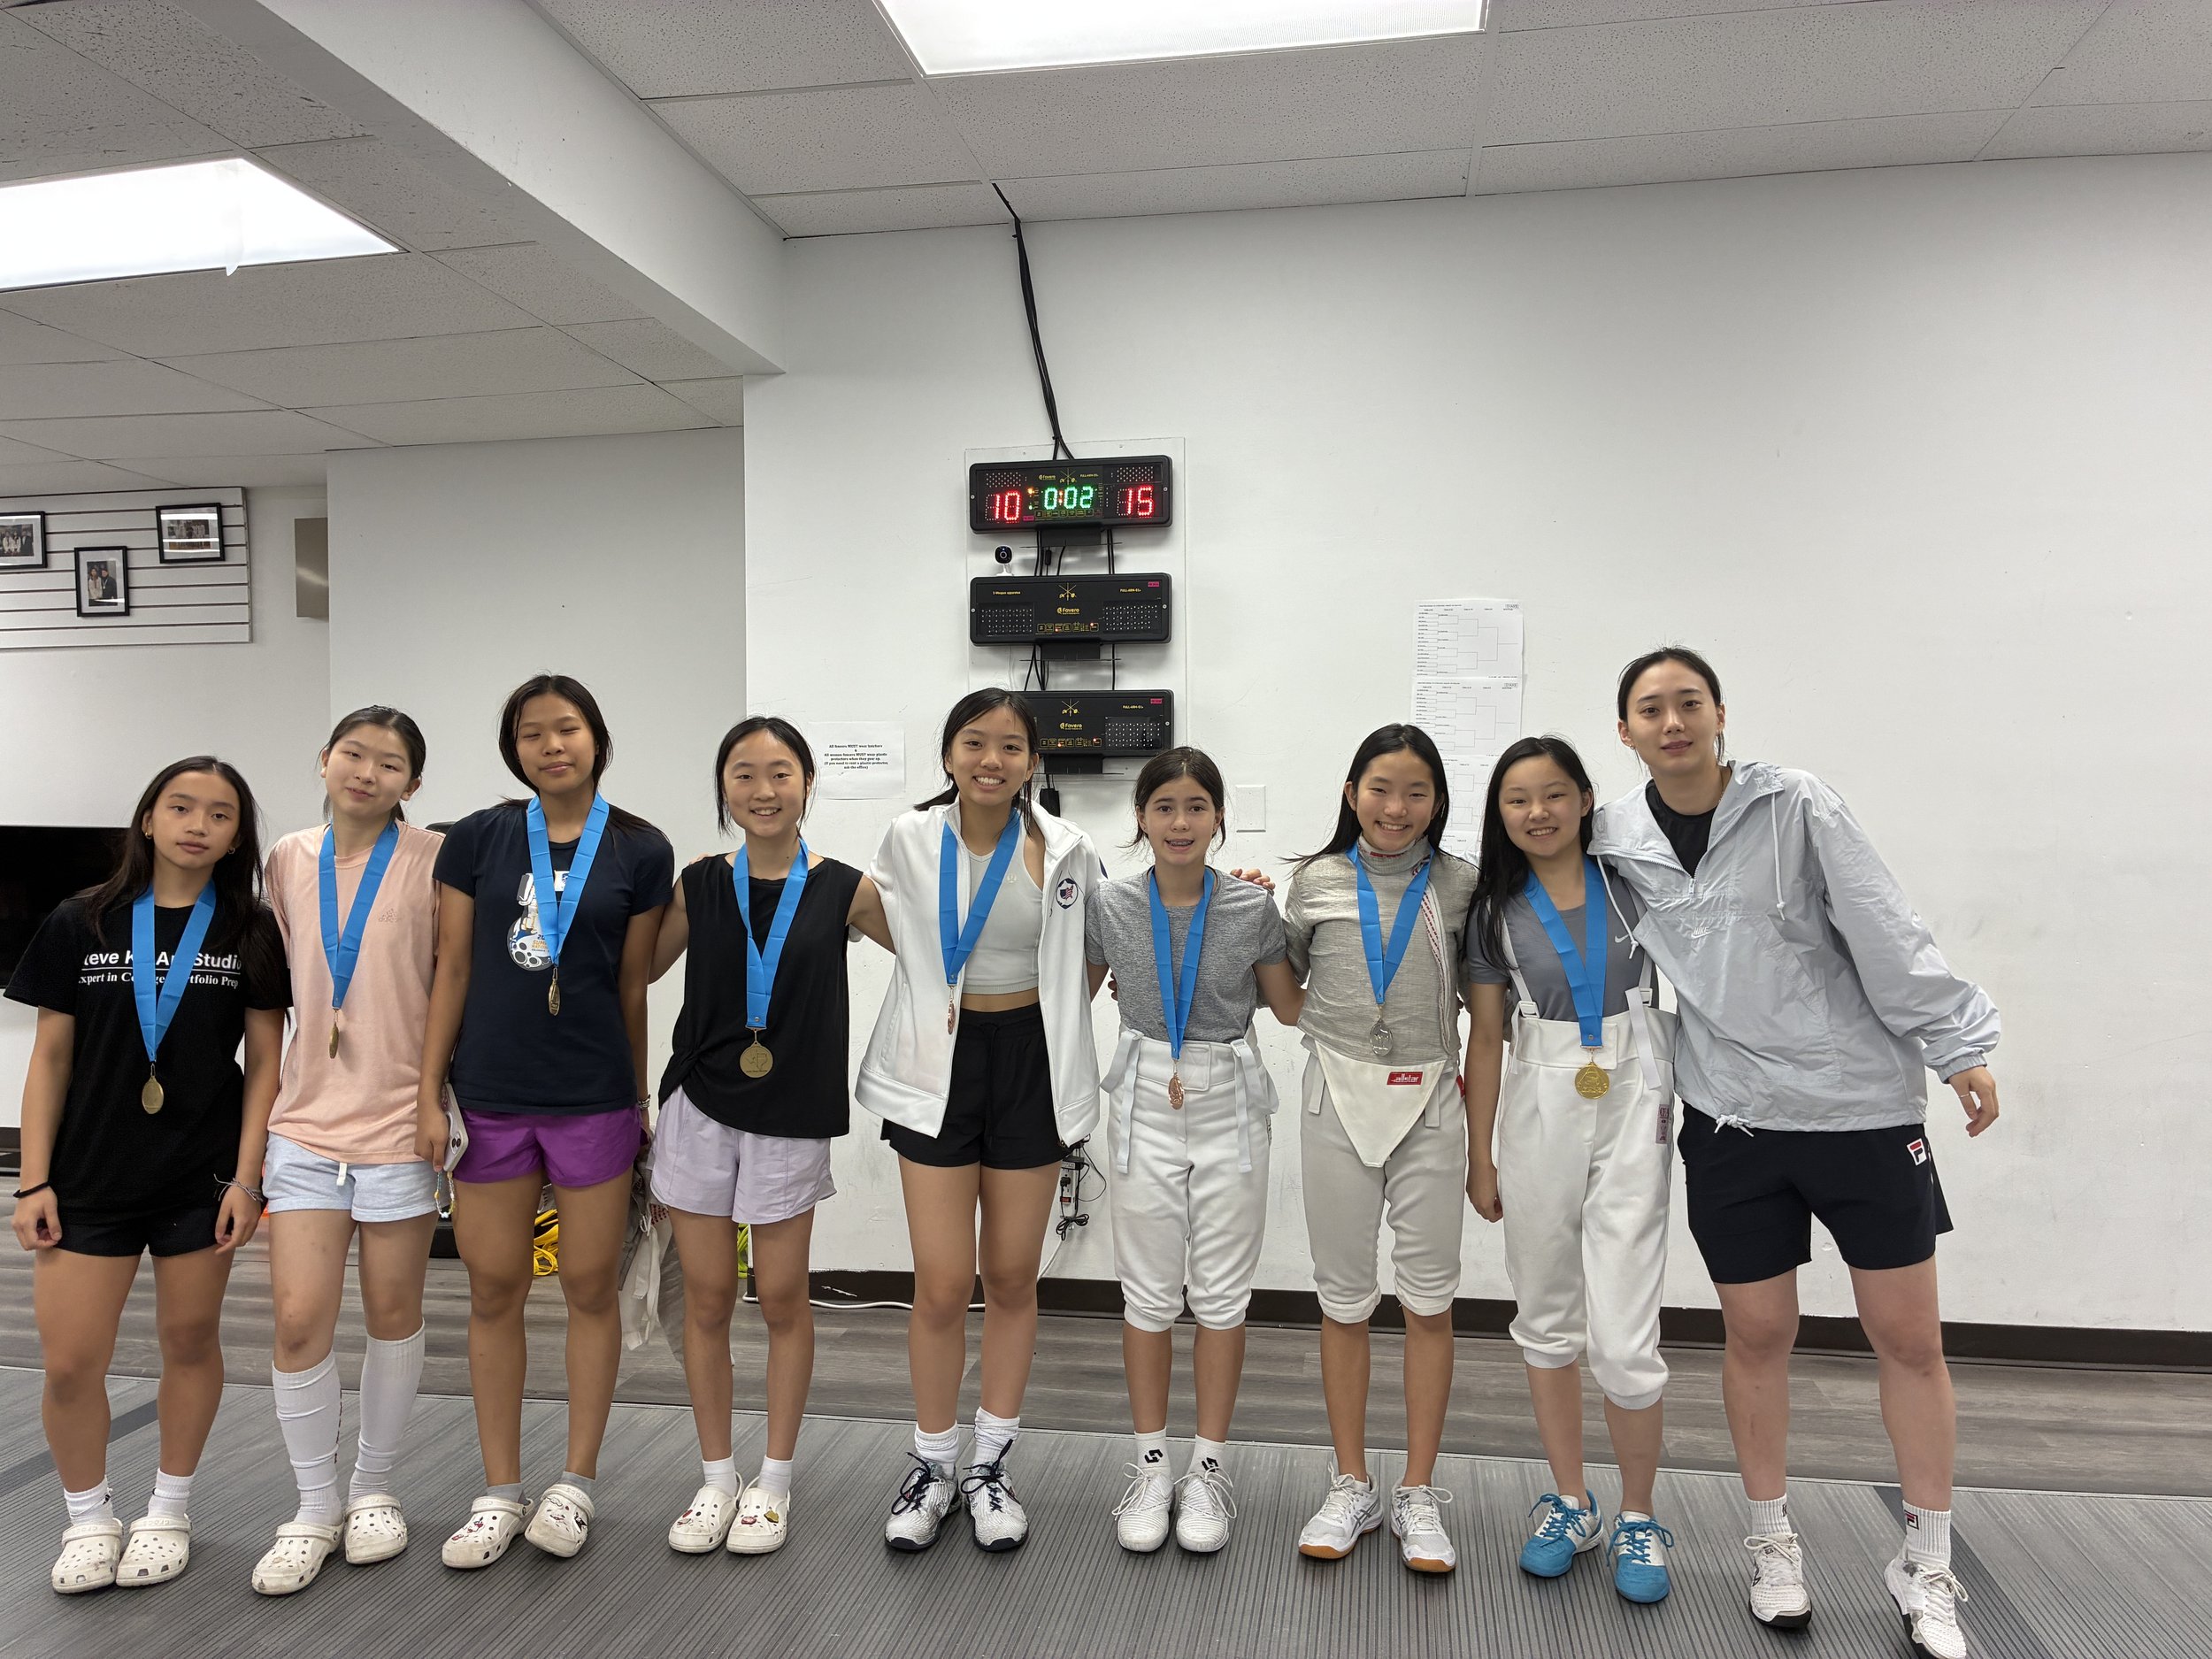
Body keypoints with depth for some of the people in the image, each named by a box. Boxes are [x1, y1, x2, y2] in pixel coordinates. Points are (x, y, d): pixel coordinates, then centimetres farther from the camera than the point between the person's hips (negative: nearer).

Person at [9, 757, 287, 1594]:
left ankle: (169, 1510, 30)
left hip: (201, 1178, 0)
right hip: (91, 1177, 0)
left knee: (190, 1341, 10)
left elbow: (264, 1065, 0)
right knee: (69, 1364, 0)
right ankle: (88, 1518, 25)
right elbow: (50, 1058, 3)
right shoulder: (81, 923, 1)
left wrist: (246, 1179, -6)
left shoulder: (251, 935, 0)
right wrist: (33, 1182, -1)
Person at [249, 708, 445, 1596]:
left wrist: (441, 1098, -10)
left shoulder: (433, 862, -5)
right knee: (299, 1318, -1)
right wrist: (255, 1114, 12)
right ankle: (315, 1507, 19)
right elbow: (273, 988, 14)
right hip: (306, 1116, 3)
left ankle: (374, 1489, 29)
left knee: (393, 1313, 9)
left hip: (401, 1117, -2)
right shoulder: (287, 860, 6)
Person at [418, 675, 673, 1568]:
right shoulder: (476, 838, 1)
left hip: (594, 1096, -1)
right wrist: (428, 1090, -1)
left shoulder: (640, 850, -1)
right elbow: (452, 970, 3)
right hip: (489, 1094, 1)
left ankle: (576, 1483, 23)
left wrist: (640, 1099, 9)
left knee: (590, 1287, 7)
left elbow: (633, 985, 4)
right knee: (494, 1291, 9)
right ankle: (500, 1493, 23)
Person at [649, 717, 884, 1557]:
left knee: (782, 1300, 8)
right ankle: (716, 1478, 27)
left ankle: (774, 1481, 26)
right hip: (701, 1109, 2)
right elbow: (634, 971, 10)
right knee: (707, 1298, 9)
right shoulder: (699, 886, 1)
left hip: (792, 1118, -2)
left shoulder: (843, 890, -4)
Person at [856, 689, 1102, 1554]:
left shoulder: (1066, 850, -5)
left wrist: (1057, 1021, 4)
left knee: (1012, 1277, 10)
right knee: (942, 1283, 0)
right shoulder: (908, 840, -5)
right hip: (936, 1063, 0)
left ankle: (990, 1467, 27)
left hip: (1030, 1061, 1)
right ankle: (933, 1465, 22)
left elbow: (1093, 952, 11)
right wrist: (941, 992, 6)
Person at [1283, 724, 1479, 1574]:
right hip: (1340, 1096, 1)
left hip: (1429, 1099, 0)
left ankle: (1419, 1495, 20)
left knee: (1429, 1297, 5)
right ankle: (1351, 1488, 23)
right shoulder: (1317, 881, 2)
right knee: (1344, 1296, 9)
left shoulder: (1460, 884, 1)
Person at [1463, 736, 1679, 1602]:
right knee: (1547, 1321, 12)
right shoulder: (1497, 911, 3)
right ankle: (1570, 1504, 29)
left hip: (1633, 1110, -2)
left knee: (1623, 1338, -5)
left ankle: (1638, 1518, 18)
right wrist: (1479, 1157, 5)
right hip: (1538, 1115, 2)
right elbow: (1486, 1038, 6)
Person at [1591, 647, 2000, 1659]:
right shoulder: (1614, 839, 0)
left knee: (1908, 1337, 7)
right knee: (1757, 1335, 10)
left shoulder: (1795, 806, -7)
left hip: (1865, 1106, -1)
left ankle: (1926, 1570, 25)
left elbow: (1885, 932, -8)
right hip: (1731, 1121, 1)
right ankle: (1772, 1545, 30)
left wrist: (1957, 1044, -10)